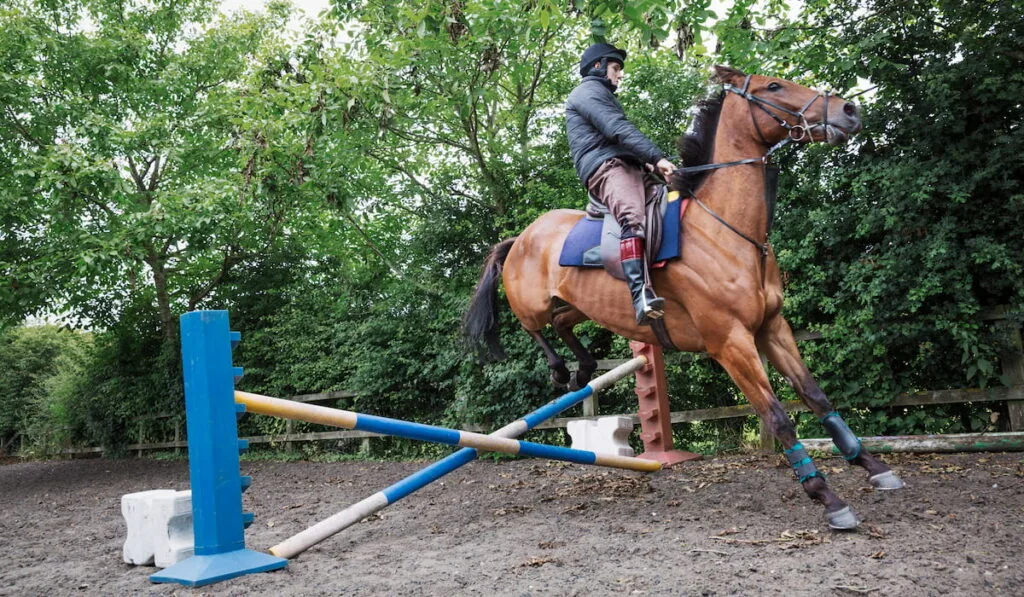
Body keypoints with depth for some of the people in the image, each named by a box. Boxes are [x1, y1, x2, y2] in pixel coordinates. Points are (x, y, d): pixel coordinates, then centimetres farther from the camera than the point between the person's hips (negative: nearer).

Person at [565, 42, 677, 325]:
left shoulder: (603, 95, 37)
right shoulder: (589, 91, 3)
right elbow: (619, 130, -12)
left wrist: (647, 162, 17)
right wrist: (657, 157, -18)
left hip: (630, 168, 11)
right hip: (606, 167, -11)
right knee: (632, 216, -34)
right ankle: (641, 296, -51)